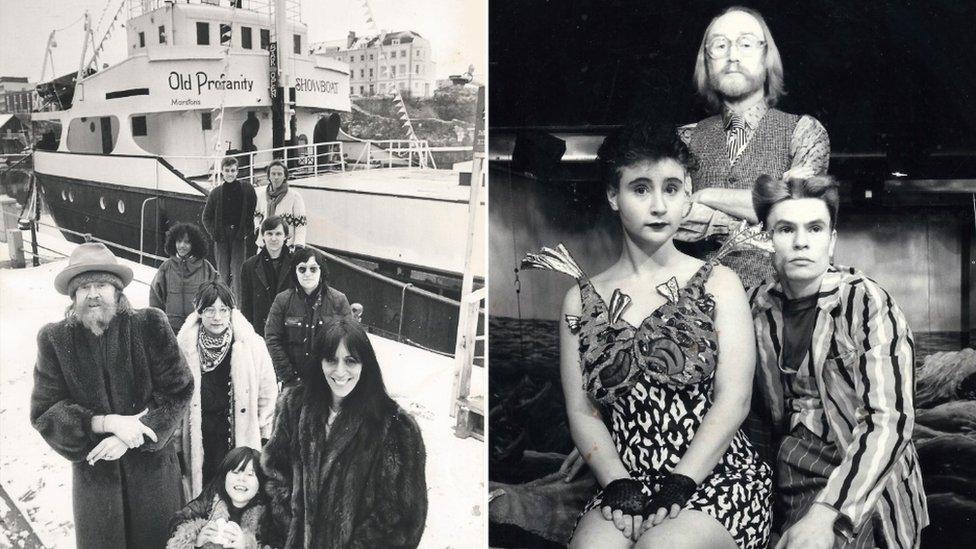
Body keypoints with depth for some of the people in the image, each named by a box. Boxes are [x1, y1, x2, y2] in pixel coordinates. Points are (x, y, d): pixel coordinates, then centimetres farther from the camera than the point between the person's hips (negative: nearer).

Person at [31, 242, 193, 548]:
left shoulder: (151, 325, -10)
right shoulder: (55, 339, -7)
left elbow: (178, 391, -10)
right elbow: (44, 412, -9)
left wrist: (130, 438, -20)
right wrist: (107, 422, -23)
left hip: (152, 463, 0)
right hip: (94, 469, 1)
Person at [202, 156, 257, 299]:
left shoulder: (247, 190, -2)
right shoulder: (216, 193, 5)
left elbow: (255, 214, 0)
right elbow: (206, 217, 13)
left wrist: (247, 232, -8)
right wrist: (213, 233, 1)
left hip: (240, 237, -2)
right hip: (221, 239, 3)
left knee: (238, 272, -7)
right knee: (223, 273, 7)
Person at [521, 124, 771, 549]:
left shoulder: (718, 283, 6)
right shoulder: (583, 299, 11)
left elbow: (733, 401, -3)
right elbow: (582, 414, 7)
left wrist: (677, 486, -13)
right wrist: (622, 488, -9)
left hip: (718, 475, -1)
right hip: (626, 481, 2)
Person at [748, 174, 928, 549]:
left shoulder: (867, 304, -12)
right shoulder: (761, 304, 1)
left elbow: (890, 420, -19)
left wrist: (826, 514, -29)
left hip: (863, 485, -4)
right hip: (791, 473, 4)